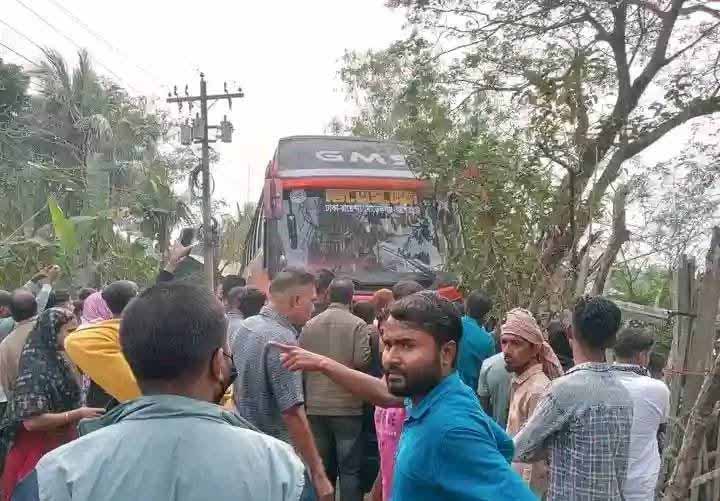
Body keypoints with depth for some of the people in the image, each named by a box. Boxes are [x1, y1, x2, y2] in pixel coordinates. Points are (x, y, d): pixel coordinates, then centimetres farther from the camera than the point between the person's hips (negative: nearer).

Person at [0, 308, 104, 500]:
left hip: (61, 444, 8)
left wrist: (81, 411, 5)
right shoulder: (35, 367, -20)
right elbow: (32, 421, -26)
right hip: (38, 451, -8)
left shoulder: (58, 360, 5)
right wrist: (78, 414, -24)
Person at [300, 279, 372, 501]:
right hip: (348, 407, -4)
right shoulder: (358, 325, -8)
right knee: (350, 469, 3)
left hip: (315, 407, 4)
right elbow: (362, 361, -15)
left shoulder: (309, 325, 4)